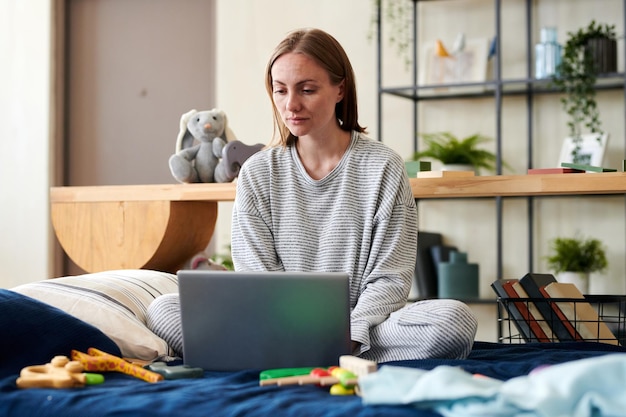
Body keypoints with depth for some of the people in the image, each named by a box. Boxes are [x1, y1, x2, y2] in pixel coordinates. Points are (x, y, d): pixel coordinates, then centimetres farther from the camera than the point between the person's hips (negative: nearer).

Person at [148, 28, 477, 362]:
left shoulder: (382, 167, -1)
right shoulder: (257, 173, 5)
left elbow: (389, 279, -5)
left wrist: (346, 338, -22)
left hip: (363, 324, -1)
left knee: (455, 320, -32)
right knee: (163, 311, -19)